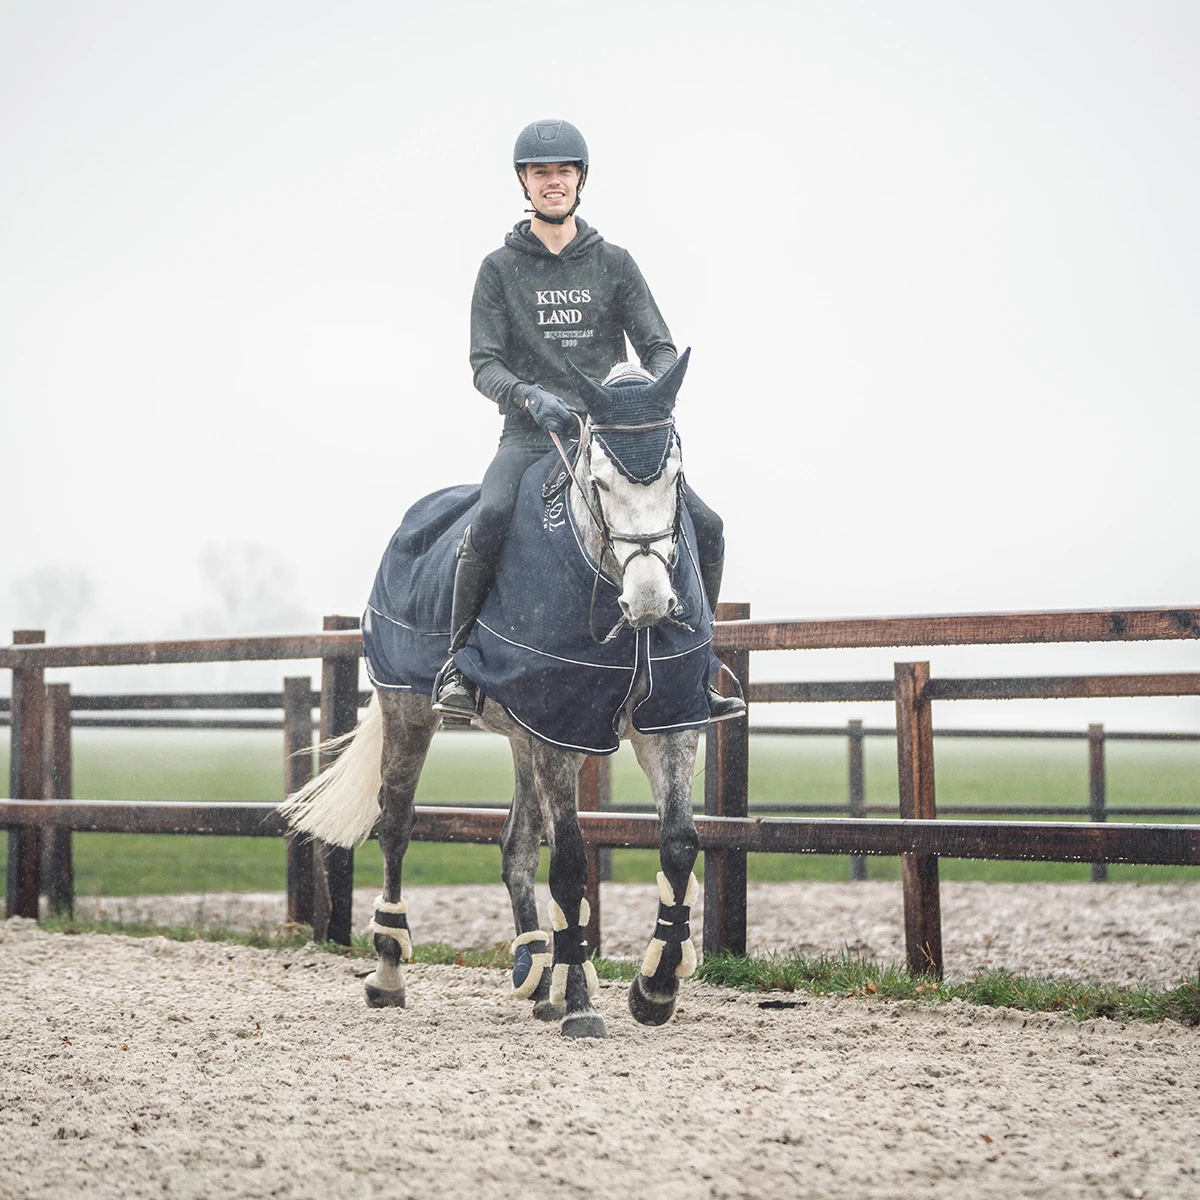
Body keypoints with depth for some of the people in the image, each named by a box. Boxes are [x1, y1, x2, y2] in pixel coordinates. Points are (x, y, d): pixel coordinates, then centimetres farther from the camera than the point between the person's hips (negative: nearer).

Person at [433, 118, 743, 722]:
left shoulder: (614, 263, 11)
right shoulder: (500, 268, 6)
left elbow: (658, 347, 7)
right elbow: (484, 363, -1)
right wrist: (528, 397, -22)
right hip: (530, 433, -2)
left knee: (704, 526, -11)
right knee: (489, 520, -32)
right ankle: (459, 661, -15)